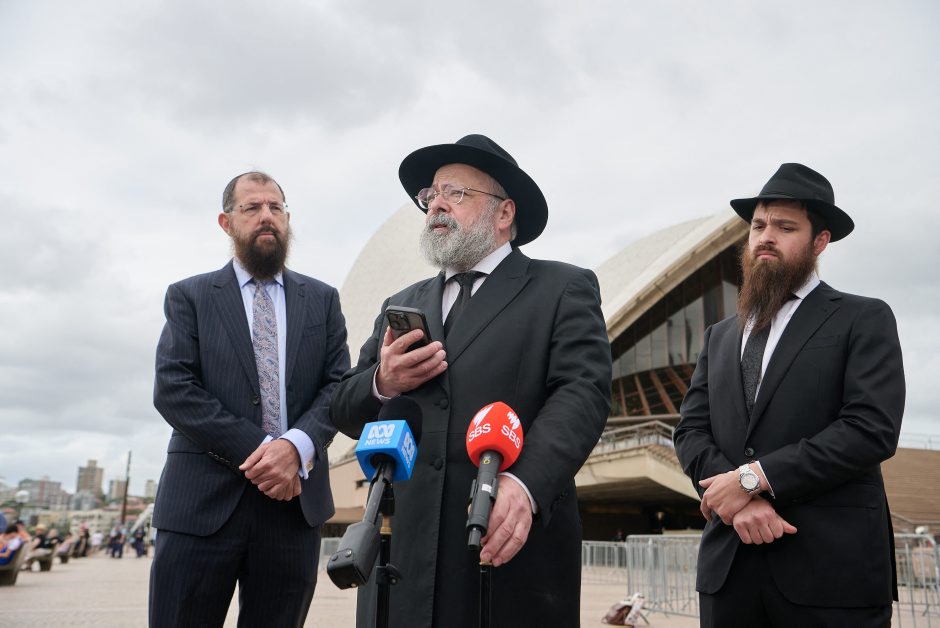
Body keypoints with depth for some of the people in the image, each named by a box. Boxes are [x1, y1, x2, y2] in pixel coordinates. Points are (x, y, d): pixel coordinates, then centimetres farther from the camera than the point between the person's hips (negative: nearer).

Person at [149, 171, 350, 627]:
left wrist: (297, 445, -15)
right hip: (202, 502, -2)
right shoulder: (189, 296, 7)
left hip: (296, 500, 2)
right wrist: (256, 450, -13)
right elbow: (172, 388, -5)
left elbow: (339, 384, 4)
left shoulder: (322, 299, 13)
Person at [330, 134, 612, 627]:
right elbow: (345, 411, 16)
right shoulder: (401, 306, 17)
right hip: (403, 548, 4)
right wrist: (381, 384, -7)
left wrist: (525, 485, -26)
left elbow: (582, 391, -11)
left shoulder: (564, 289, 3)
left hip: (515, 550, -4)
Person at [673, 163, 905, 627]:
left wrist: (754, 477, -15)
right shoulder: (720, 336, 15)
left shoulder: (863, 320, 1)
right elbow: (690, 432, 6)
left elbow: (873, 429, -12)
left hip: (832, 567, -4)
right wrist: (742, 499, -12)